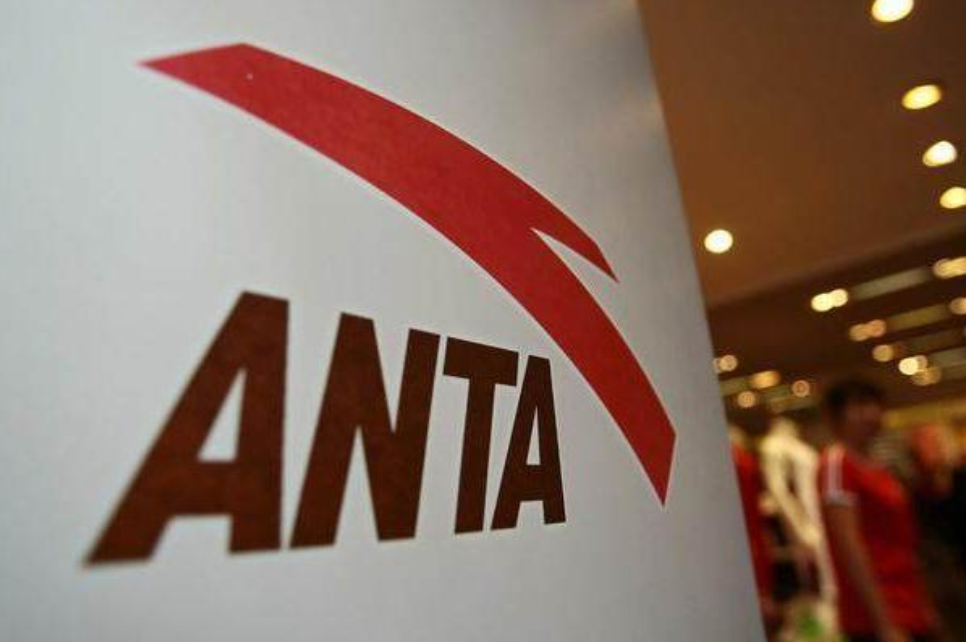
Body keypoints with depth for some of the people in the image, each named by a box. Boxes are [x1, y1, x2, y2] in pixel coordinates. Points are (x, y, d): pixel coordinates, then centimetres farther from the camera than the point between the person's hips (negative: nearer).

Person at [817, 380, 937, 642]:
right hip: (878, 620, -9)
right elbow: (849, 547, -20)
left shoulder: (878, 470, 12)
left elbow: (900, 545, 17)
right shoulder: (836, 463, -15)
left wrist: (922, 608, 18)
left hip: (908, 612, 9)